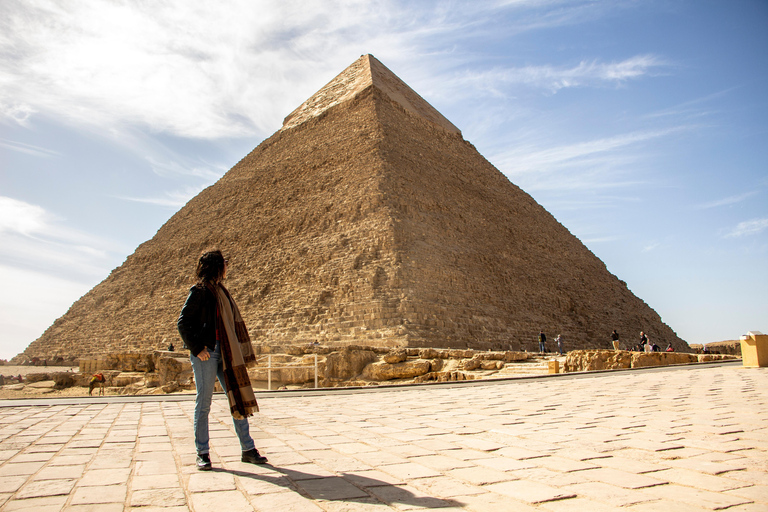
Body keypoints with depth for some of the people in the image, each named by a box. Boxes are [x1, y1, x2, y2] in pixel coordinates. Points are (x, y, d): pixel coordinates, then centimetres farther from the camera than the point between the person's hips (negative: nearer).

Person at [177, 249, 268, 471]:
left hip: (224, 353, 7)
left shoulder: (220, 290, 16)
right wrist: (196, 348, -14)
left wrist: (233, 353, 12)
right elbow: (183, 322, -11)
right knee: (203, 403, 2)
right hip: (206, 353, -7)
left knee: (238, 398, 6)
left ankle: (248, 449, 13)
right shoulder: (199, 291, -7)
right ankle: (202, 453, 15)